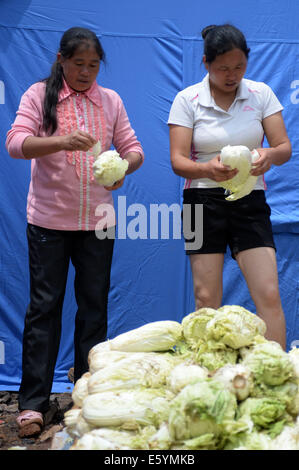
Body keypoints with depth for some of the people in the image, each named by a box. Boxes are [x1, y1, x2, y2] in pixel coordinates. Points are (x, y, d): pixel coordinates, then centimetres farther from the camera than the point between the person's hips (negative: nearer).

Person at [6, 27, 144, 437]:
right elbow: (15, 143, -12)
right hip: (48, 219, -3)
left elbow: (133, 148, 7)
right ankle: (34, 401, 7)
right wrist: (62, 142, -30)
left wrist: (124, 166, -17)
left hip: (97, 220, 3)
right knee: (44, 305, 0)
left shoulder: (111, 100, 9)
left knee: (95, 304, 7)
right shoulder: (39, 94, 0)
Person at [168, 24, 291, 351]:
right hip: (203, 202, -1)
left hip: (250, 201, 1)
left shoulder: (261, 94, 3)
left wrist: (270, 155, -26)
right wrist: (208, 169, -30)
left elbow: (285, 147, -1)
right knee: (206, 300, 2)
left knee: (269, 296, -6)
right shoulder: (187, 99, -2)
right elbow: (178, 160, -8)